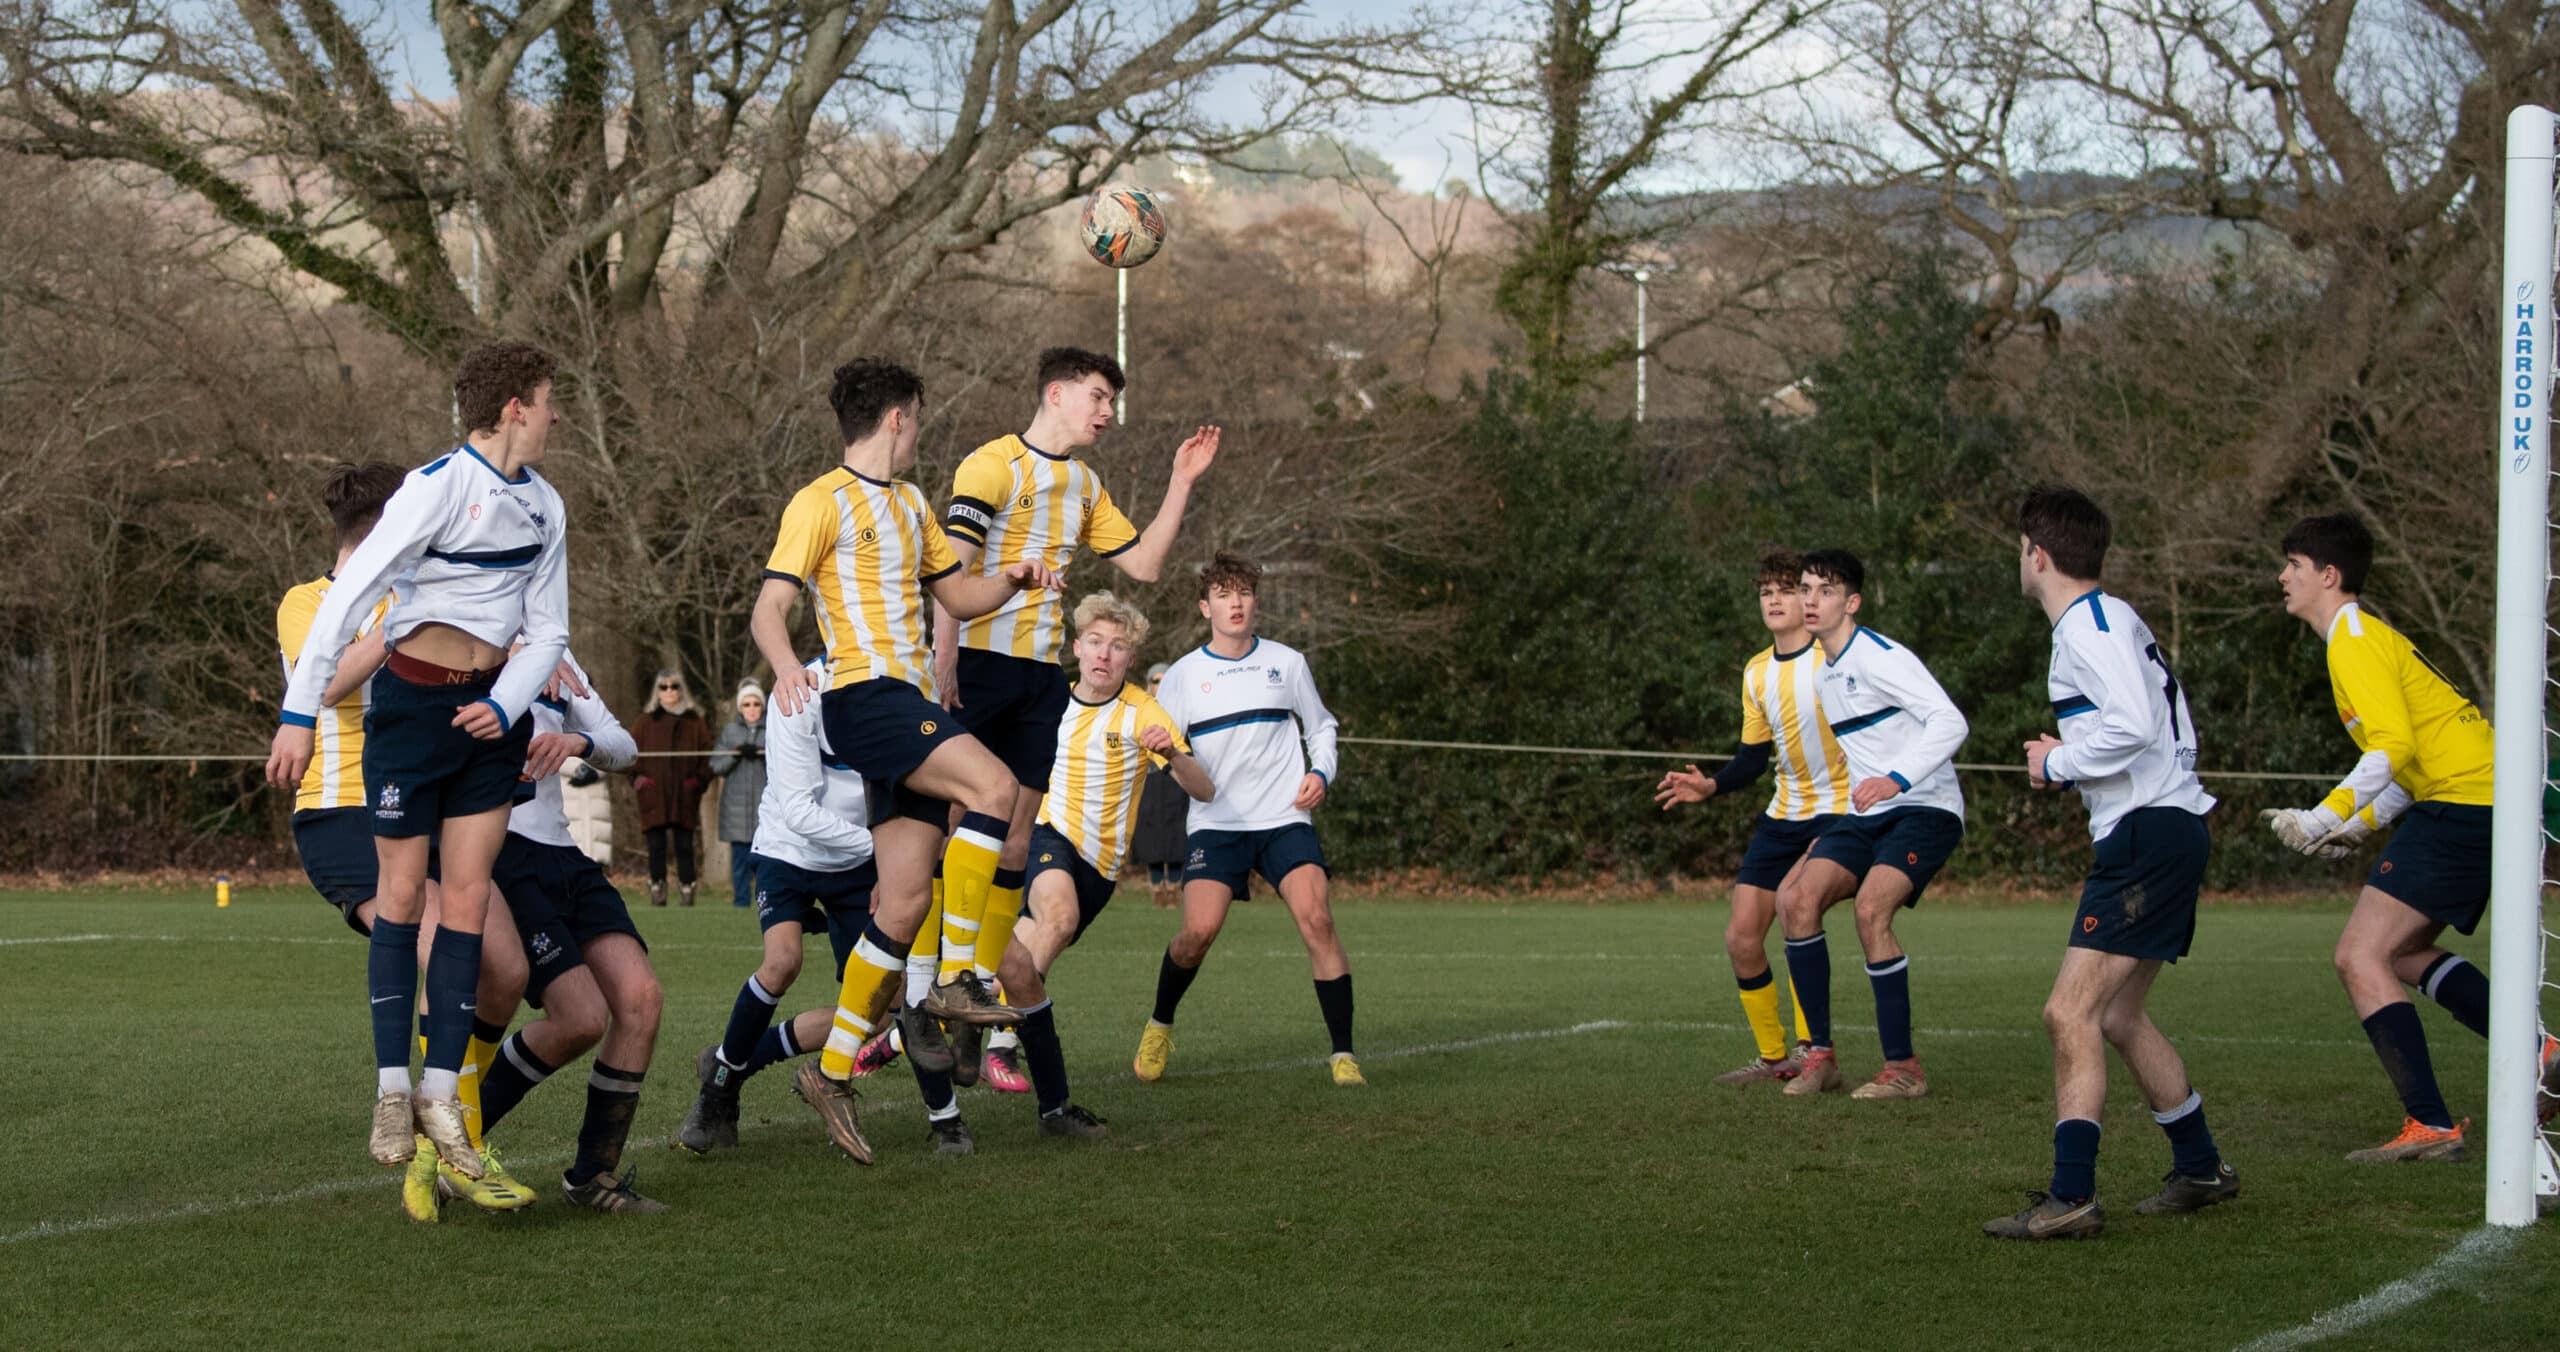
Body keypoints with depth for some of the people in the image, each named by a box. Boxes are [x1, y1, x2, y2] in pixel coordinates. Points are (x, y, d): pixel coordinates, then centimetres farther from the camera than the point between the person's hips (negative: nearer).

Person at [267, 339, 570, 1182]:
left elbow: (547, 630, 12)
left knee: (467, 896, -1)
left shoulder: (543, 506, 7)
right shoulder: (439, 487, -15)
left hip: (490, 709, 5)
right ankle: (391, 1087, 7)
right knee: (402, 893, -1)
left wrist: (508, 706, -7)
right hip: (412, 701, -5)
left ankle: (442, 1093, 0)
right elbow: (350, 594, -17)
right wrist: (300, 712, -21)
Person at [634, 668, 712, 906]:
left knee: (684, 845, 0)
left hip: (684, 796, 0)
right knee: (656, 845, -1)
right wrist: (637, 779, -3)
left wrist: (701, 780, -3)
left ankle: (687, 889, 3)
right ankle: (657, 889, 2)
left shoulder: (695, 722, 11)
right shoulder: (647, 722, 11)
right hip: (654, 796, 0)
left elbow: (707, 756, 11)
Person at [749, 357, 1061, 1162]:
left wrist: (1012, 579, 8)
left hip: (912, 707, 8)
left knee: (906, 898, 1)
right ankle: (956, 980, -25)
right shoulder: (822, 504, -3)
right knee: (993, 786, -27)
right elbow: (769, 609, -10)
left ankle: (832, 1069, 6)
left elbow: (958, 596, 30)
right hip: (863, 697, -8)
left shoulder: (910, 506, 24)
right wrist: (786, 667, -32)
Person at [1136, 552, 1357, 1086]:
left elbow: (1321, 726, 19)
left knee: (1316, 917, -19)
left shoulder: (1286, 662, 7)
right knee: (1199, 930, -17)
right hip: (1216, 822, -1)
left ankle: (1343, 1053, -13)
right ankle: (1159, 1027, 13)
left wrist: (1321, 773, 0)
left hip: (1285, 818, 1)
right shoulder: (1183, 675, 4)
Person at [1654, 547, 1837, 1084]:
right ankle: (1773, 1057, 16)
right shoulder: (1756, 672, 9)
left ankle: (1810, 1048, -16)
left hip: (1839, 808, -7)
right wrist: (1710, 786, -4)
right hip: (1783, 816, 7)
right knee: (1741, 938, 1)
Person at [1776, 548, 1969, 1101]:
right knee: (1798, 898, -14)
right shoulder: (1825, 677, 16)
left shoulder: (1880, 658, -13)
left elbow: (1950, 723, -23)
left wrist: (1897, 779, -36)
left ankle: (1903, 1067, -17)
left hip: (1926, 810, -8)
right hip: (1867, 816, 8)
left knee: (1870, 908, -28)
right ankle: (1821, 1056, -7)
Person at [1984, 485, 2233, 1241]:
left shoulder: (2088, 625, -11)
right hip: (2167, 829, 11)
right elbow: (2179, 735, 21)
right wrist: (2071, 767, 13)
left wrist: (2058, 764, -10)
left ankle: (2070, 1199, -19)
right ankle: (2200, 1170, 28)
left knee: (2071, 1013, -14)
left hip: (2148, 833, -11)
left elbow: (2133, 726, -25)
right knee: (2118, 1017, 18)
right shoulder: (2112, 619, 20)